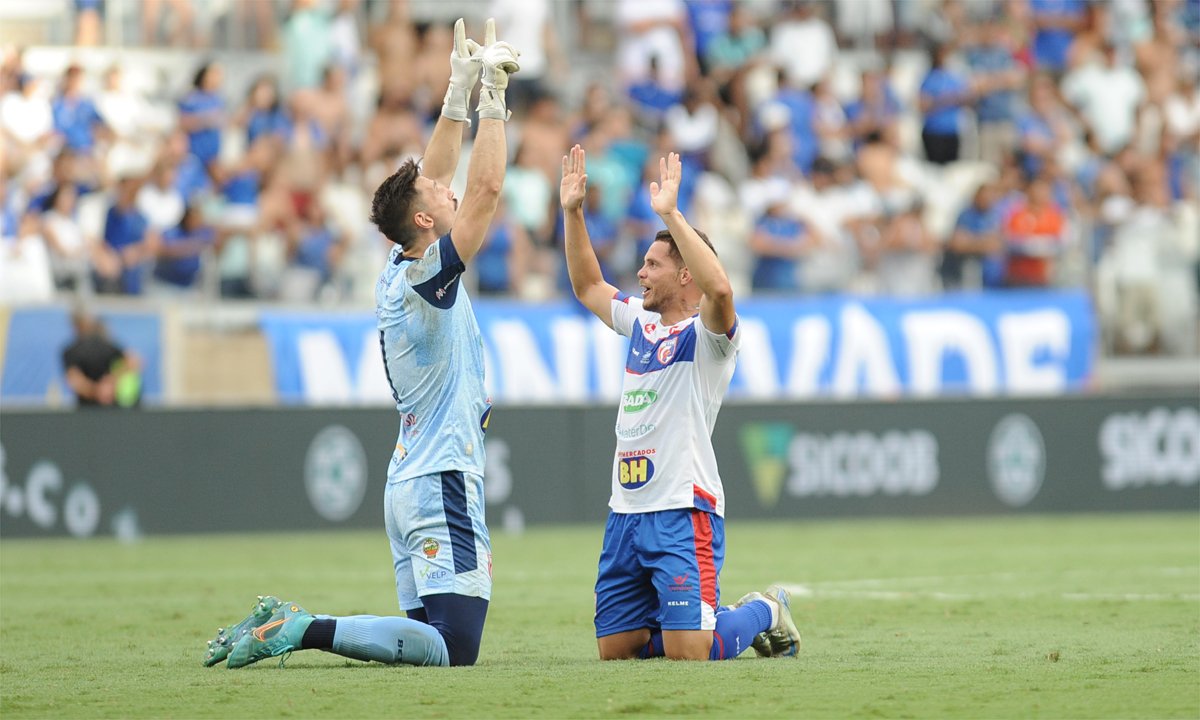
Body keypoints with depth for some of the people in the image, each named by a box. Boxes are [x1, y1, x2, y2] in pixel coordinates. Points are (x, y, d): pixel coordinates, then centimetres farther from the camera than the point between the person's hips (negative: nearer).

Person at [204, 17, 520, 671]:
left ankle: (285, 622, 3)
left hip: (408, 485, 10)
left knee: (426, 635, 12)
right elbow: (485, 188, -17)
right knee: (453, 648, -15)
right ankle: (305, 630, -19)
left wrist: (459, 96, 18)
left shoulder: (396, 273, 10)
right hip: (443, 486, -10)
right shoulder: (427, 278, -13)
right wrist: (491, 96, -10)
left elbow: (433, 180, 21)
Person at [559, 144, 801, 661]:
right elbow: (587, 286, 28)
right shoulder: (641, 323, 17)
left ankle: (764, 613, 14)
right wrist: (572, 212, 18)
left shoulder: (707, 334, -7)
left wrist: (671, 215, -29)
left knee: (686, 652, -16)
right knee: (615, 648, 5)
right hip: (626, 515, 8)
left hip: (682, 511, -8)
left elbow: (719, 288, -29)